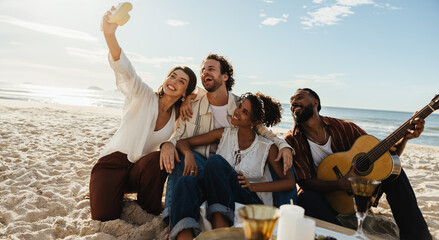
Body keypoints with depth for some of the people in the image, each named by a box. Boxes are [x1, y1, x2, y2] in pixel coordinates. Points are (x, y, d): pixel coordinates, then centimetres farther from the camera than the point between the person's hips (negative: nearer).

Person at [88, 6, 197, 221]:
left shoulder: (178, 118, 3)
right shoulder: (143, 96, -11)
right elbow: (124, 69, -29)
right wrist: (110, 34, -48)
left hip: (141, 170, 3)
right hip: (114, 160, -2)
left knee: (157, 159, -33)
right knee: (104, 216, -22)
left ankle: (150, 216, -8)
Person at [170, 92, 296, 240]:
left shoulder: (267, 147, 2)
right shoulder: (225, 134, 10)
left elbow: (290, 182, -1)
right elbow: (183, 142, 11)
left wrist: (253, 186, -11)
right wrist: (188, 153, -13)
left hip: (252, 203, -3)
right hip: (219, 198, 4)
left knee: (215, 160, -26)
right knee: (187, 181, -27)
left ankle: (221, 228, -35)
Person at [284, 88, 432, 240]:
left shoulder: (343, 127, -7)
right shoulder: (292, 140, -14)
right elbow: (305, 182, -19)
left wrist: (406, 137, -18)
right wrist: (340, 184, -32)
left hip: (357, 193, 3)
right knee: (305, 197, -36)